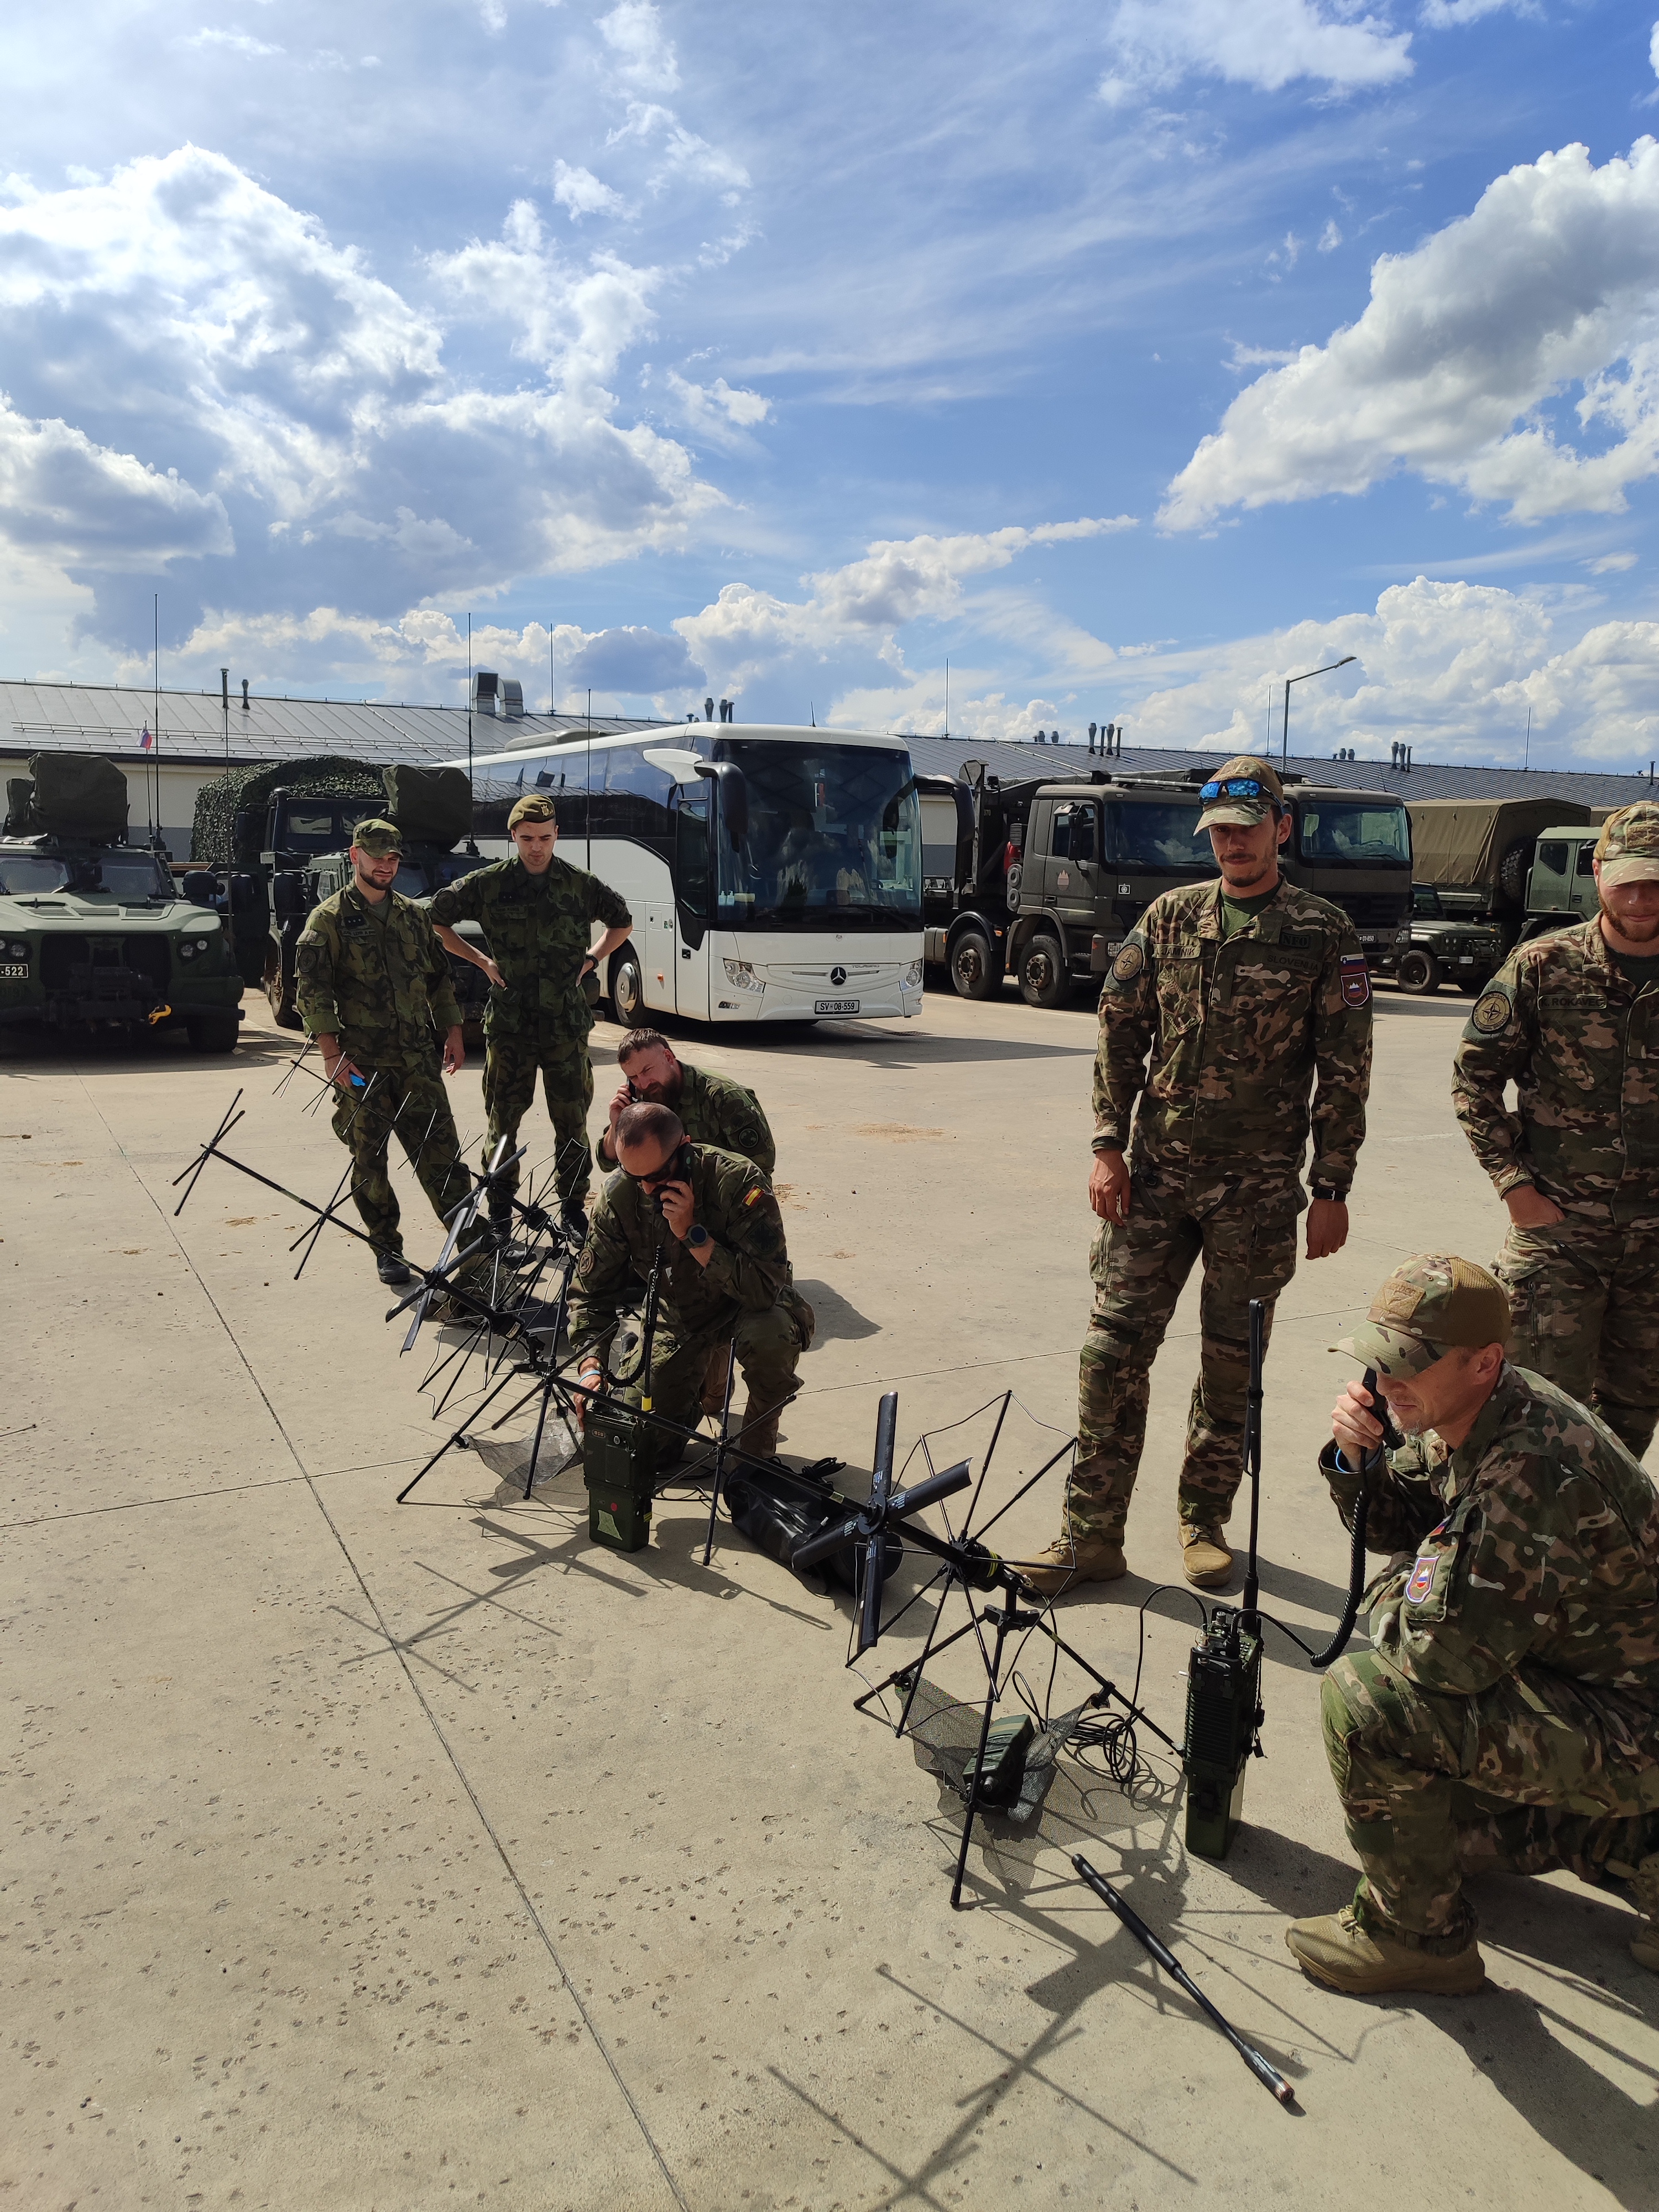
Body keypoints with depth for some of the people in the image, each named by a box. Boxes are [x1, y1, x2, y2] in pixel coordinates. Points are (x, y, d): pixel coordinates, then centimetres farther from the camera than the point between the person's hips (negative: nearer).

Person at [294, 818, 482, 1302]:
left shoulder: (413, 915, 15)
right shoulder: (328, 920, 0)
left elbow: (439, 979, 20)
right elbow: (312, 992, -6)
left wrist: (453, 1033, 11)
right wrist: (332, 1054, -14)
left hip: (417, 1060, 3)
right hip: (361, 1062, -3)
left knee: (440, 1152, 0)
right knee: (369, 1161, 3)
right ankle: (387, 1250, 15)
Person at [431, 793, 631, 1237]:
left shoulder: (580, 885, 5)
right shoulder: (489, 883, 0)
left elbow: (622, 922, 21)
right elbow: (436, 921, 11)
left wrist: (591, 960, 9)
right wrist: (481, 960, 4)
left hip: (567, 1022, 1)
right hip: (509, 1022, -1)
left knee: (572, 1121, 6)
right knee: (503, 1119, 5)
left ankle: (574, 1207, 19)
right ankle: (500, 1213, 16)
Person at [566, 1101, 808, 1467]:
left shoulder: (738, 1181, -31)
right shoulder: (619, 1196, -18)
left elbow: (765, 1288, -36)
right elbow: (592, 1289, -10)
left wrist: (693, 1233, -42)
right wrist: (590, 1366, -26)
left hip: (747, 1305, -3)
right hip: (675, 1313, 3)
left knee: (769, 1338, -38)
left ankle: (757, 1445, -8)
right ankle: (687, 1407, 29)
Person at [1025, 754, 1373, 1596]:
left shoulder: (1324, 934, -1)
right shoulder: (1169, 917, 6)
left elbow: (1345, 1070, -1)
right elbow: (1118, 1031, 7)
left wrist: (1331, 1187, -3)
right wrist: (1108, 1146, -1)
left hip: (1259, 1185, -2)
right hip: (1156, 1172, 2)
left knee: (1232, 1361, 9)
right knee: (1113, 1347, -1)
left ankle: (1205, 1520, 28)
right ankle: (1092, 1534, 9)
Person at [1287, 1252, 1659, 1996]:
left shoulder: (1537, 1472, -33)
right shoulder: (1464, 1415, -4)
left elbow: (1450, 1656, -31)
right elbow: (1395, 1526, 10)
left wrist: (1391, 1618, -9)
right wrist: (1354, 1458, -10)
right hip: (1570, 1662, 10)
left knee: (1363, 1698, -23)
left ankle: (1417, 1935, 0)